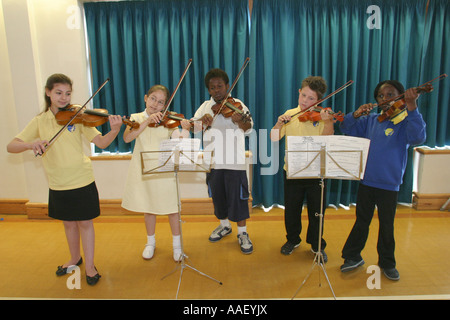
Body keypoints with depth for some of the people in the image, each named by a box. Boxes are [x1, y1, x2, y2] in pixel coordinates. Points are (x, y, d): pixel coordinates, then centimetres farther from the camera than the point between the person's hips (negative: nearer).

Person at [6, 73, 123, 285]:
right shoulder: (40, 121, 0)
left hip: (82, 180, -2)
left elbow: (101, 142, -13)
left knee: (85, 222, 7)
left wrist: (115, 130, -33)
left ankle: (90, 266, 24)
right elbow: (11, 146, -5)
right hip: (57, 184, 3)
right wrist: (31, 144, -26)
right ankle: (75, 258, 41)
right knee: (68, 222, 19)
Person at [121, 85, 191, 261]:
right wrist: (147, 121, -24)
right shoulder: (136, 118, 2)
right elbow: (127, 138, -17)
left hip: (164, 170, -2)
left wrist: (185, 130, -30)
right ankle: (151, 242, 35)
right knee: (148, 207, 15)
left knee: (171, 207, 4)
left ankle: (177, 244, 23)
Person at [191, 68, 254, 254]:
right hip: (212, 160, 4)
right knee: (217, 195, 16)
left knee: (238, 196, 0)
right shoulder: (205, 106, 9)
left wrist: (241, 121, -42)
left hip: (234, 160, -4)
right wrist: (202, 120, -22)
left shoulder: (237, 105, -3)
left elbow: (248, 128, -18)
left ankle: (242, 233, 18)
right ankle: (224, 225, 38)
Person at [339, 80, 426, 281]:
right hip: (366, 181, 3)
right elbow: (346, 129, 6)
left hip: (389, 184, -3)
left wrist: (411, 106, -37)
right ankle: (353, 256, 31)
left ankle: (387, 262, 32)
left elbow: (418, 137, -26)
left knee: (387, 226, 12)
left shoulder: (406, 122, -6)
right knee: (361, 221, 16)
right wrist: (356, 114, -14)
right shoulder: (371, 120, 5)